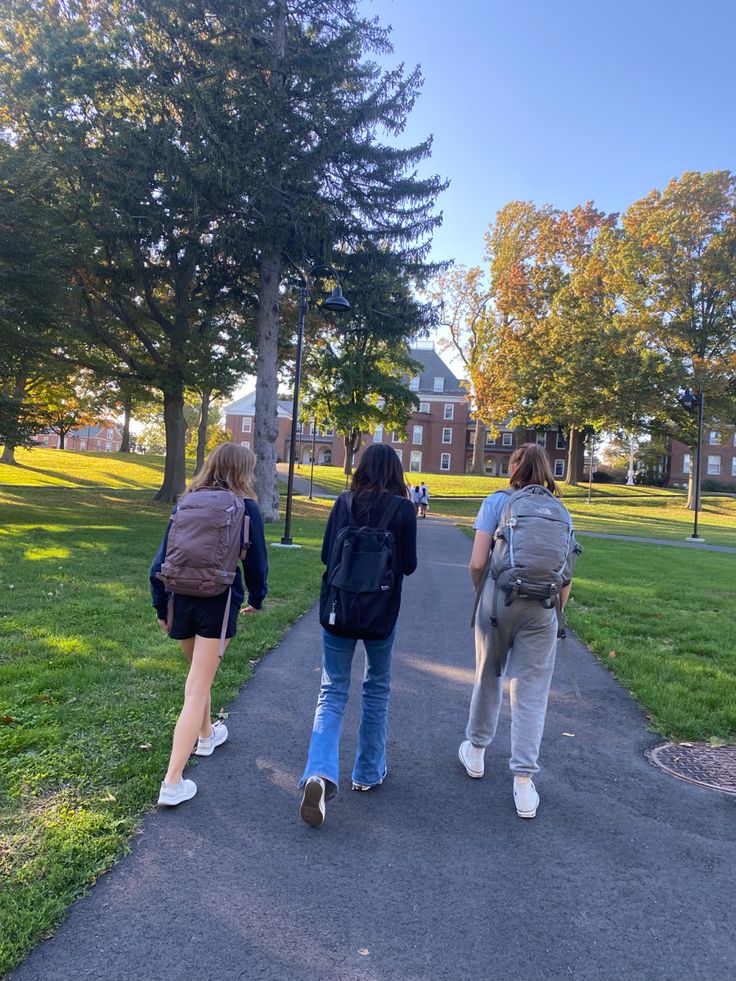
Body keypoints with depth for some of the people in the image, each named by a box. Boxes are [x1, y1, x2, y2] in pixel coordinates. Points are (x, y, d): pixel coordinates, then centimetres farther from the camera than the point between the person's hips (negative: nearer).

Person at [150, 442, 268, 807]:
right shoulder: (245, 507, -4)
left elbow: (162, 558, 6)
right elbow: (256, 559, 1)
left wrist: (161, 606, 14)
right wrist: (257, 597, 19)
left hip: (181, 599, 5)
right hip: (219, 602, -4)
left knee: (198, 674, 27)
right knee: (197, 689, -2)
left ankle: (206, 735, 48)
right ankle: (172, 783, -3)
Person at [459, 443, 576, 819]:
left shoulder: (497, 502, -2)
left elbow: (477, 563, -9)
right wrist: (555, 611, 16)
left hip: (498, 601, -1)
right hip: (541, 608, 1)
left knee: (488, 677, 19)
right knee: (531, 694, 7)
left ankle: (476, 752, 37)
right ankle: (524, 784, 10)